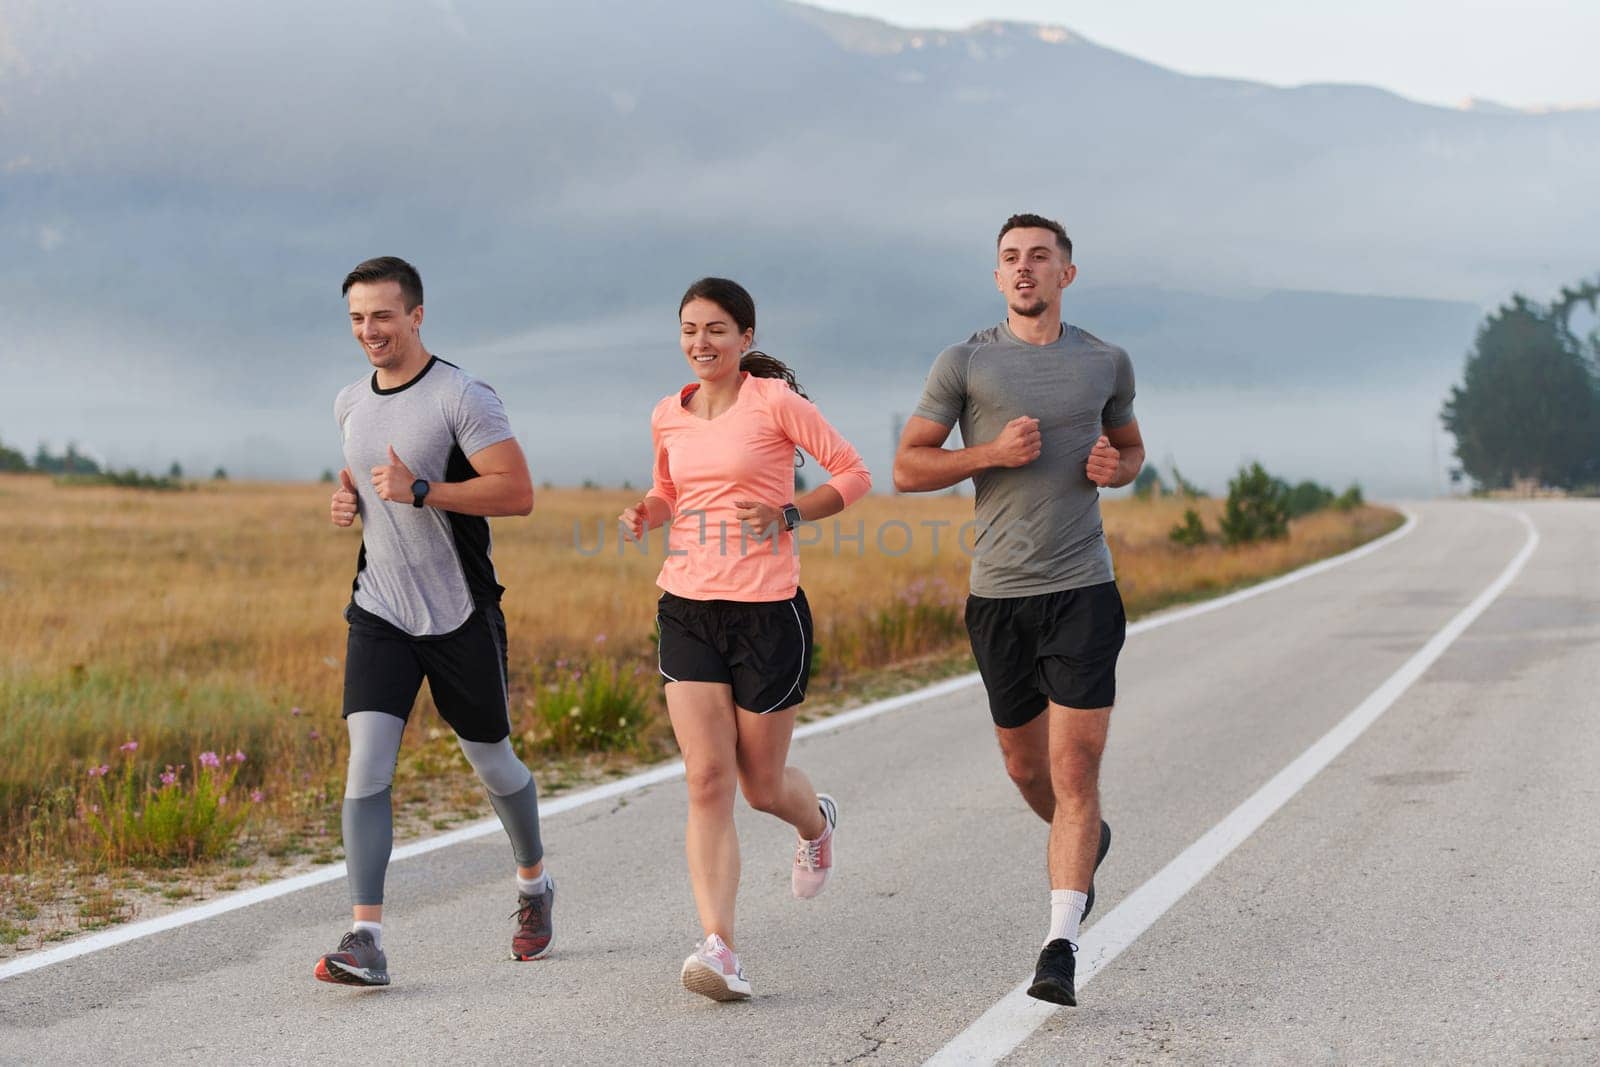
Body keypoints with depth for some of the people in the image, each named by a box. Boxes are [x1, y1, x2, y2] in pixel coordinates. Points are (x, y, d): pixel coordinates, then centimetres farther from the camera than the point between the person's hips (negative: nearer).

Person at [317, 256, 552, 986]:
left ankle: (535, 885, 40)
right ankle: (366, 941, -17)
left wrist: (419, 491, -26)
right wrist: (347, 497, 6)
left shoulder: (463, 398, -12)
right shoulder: (350, 404, 8)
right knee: (367, 762, -13)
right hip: (379, 613, 4)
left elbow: (518, 493, -19)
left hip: (460, 617, -4)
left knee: (491, 761, 12)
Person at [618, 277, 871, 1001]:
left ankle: (817, 822, 45)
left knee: (762, 785, 8)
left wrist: (789, 514, -15)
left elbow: (854, 474, -1)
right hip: (687, 609, 4)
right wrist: (645, 514, 4)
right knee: (707, 781, -8)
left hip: (768, 612, -4)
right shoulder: (668, 417, 9)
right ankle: (718, 948, -13)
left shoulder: (776, 402, -6)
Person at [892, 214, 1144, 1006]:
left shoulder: (1106, 363, 7)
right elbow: (907, 468, 0)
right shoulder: (964, 364, 1)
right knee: (1025, 767, 14)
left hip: (1083, 591, -1)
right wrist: (994, 452, -14)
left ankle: (1060, 948, -12)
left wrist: (1117, 467, -1)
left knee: (1075, 766, -11)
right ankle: (1086, 844, 47)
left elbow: (1132, 447, 23)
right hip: (999, 594, 1)